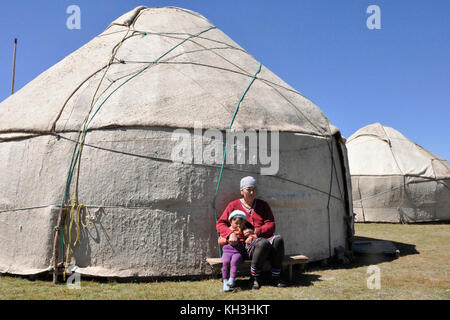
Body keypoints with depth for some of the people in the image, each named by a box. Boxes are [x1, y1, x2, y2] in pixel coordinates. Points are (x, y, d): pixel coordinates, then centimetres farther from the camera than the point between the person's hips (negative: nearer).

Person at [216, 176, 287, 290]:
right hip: (247, 244, -3)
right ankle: (255, 278, -17)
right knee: (263, 243, -36)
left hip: (264, 237, 3)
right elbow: (220, 223, 4)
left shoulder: (263, 205, 16)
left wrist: (257, 231, -14)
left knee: (278, 239, -30)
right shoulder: (234, 205, 9)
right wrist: (230, 234, -17)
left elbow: (271, 224, 5)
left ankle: (276, 276, -19)